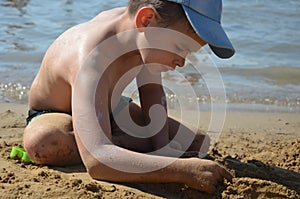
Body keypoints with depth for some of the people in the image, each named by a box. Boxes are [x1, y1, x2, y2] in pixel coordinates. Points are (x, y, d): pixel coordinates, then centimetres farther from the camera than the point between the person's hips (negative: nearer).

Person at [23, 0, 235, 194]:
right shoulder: (92, 63, -46)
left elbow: (152, 90, -1)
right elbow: (96, 161, -57)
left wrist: (162, 148, -17)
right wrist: (185, 170, -61)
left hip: (108, 108, 6)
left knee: (199, 143, -3)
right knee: (45, 143, -44)